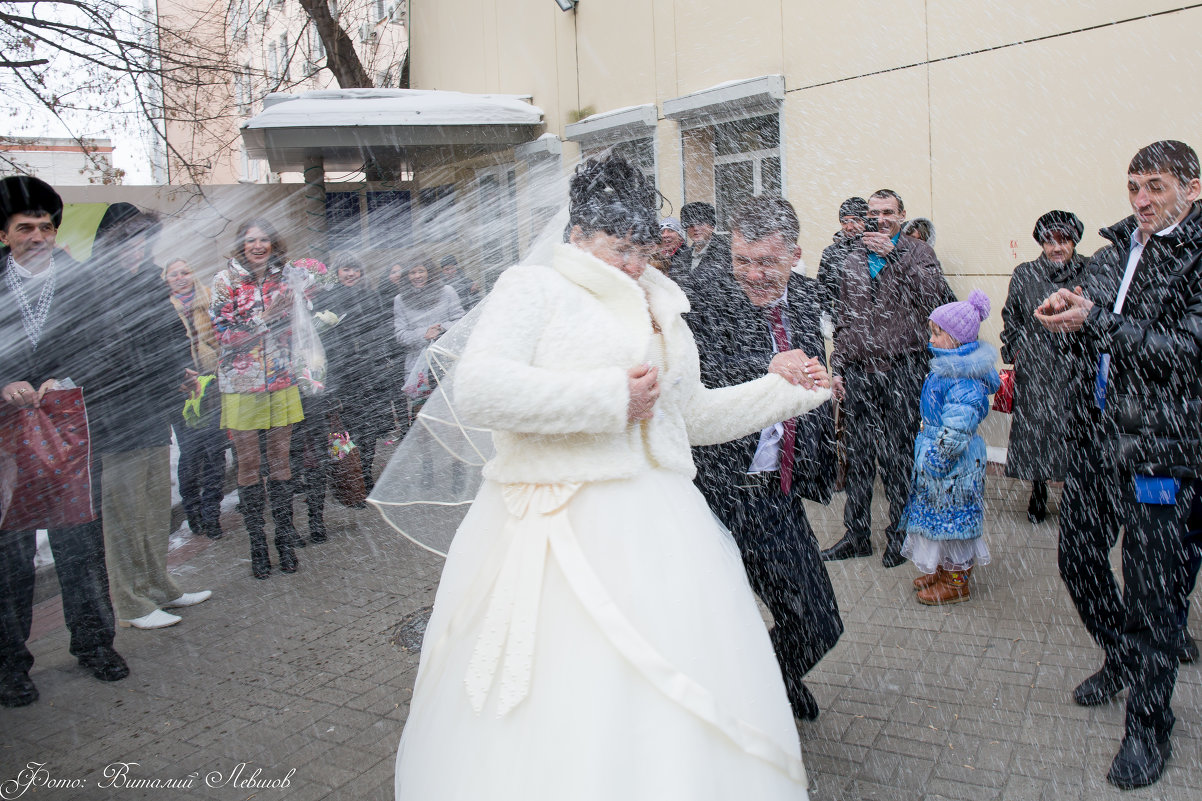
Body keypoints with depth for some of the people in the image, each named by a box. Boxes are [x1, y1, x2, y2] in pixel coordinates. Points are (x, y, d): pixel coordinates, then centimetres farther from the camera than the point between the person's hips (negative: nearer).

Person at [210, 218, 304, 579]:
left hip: (281, 382, 3)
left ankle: (285, 539, 16)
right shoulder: (225, 281, -1)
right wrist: (264, 320, -15)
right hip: (241, 384, -3)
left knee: (280, 459, 7)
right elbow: (220, 333, -7)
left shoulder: (281, 280, 9)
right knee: (248, 463, 2)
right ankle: (257, 545, 12)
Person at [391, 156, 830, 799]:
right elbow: (477, 391, -19)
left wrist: (777, 388, 25)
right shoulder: (533, 289, -2)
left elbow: (693, 416, 30)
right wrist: (612, 397, -15)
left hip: (657, 531, 7)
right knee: (559, 732, -3)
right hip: (563, 530, -6)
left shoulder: (660, 310, 21)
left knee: (679, 719, 8)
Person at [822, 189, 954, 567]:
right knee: (858, 457, 7)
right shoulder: (854, 258, 15)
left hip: (902, 370, -3)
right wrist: (837, 367, 9)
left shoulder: (918, 253, 5)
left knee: (899, 457, 3)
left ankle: (899, 535, 17)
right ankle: (857, 535, 18)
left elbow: (936, 297, -15)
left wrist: (893, 254, -15)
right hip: (858, 371, 3)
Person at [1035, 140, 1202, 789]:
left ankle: (1148, 723, 18)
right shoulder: (1110, 255, 12)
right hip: (1095, 437, 6)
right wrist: (1067, 312, -6)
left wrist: (1095, 321, -20)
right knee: (1078, 557, 15)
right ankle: (1122, 658, 40)